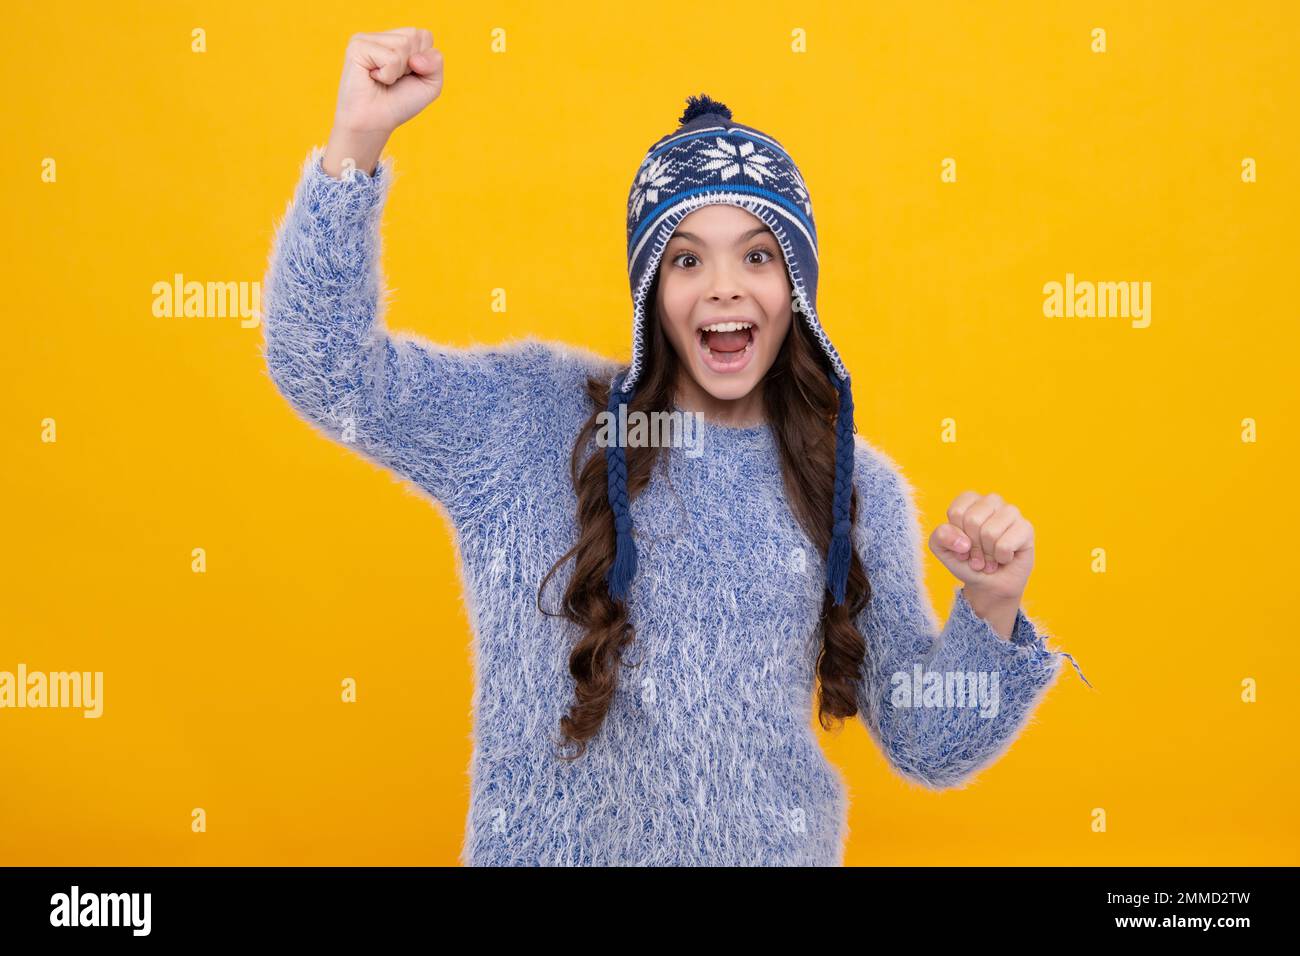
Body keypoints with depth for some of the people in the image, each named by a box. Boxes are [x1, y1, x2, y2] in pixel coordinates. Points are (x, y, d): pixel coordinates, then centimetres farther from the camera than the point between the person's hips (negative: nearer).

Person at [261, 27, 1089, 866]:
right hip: (548, 845, -1)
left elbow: (927, 750, 1)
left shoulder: (859, 488, -4)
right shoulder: (533, 419, -9)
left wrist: (990, 606, -17)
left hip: (773, 845, 2)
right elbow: (326, 367, -17)